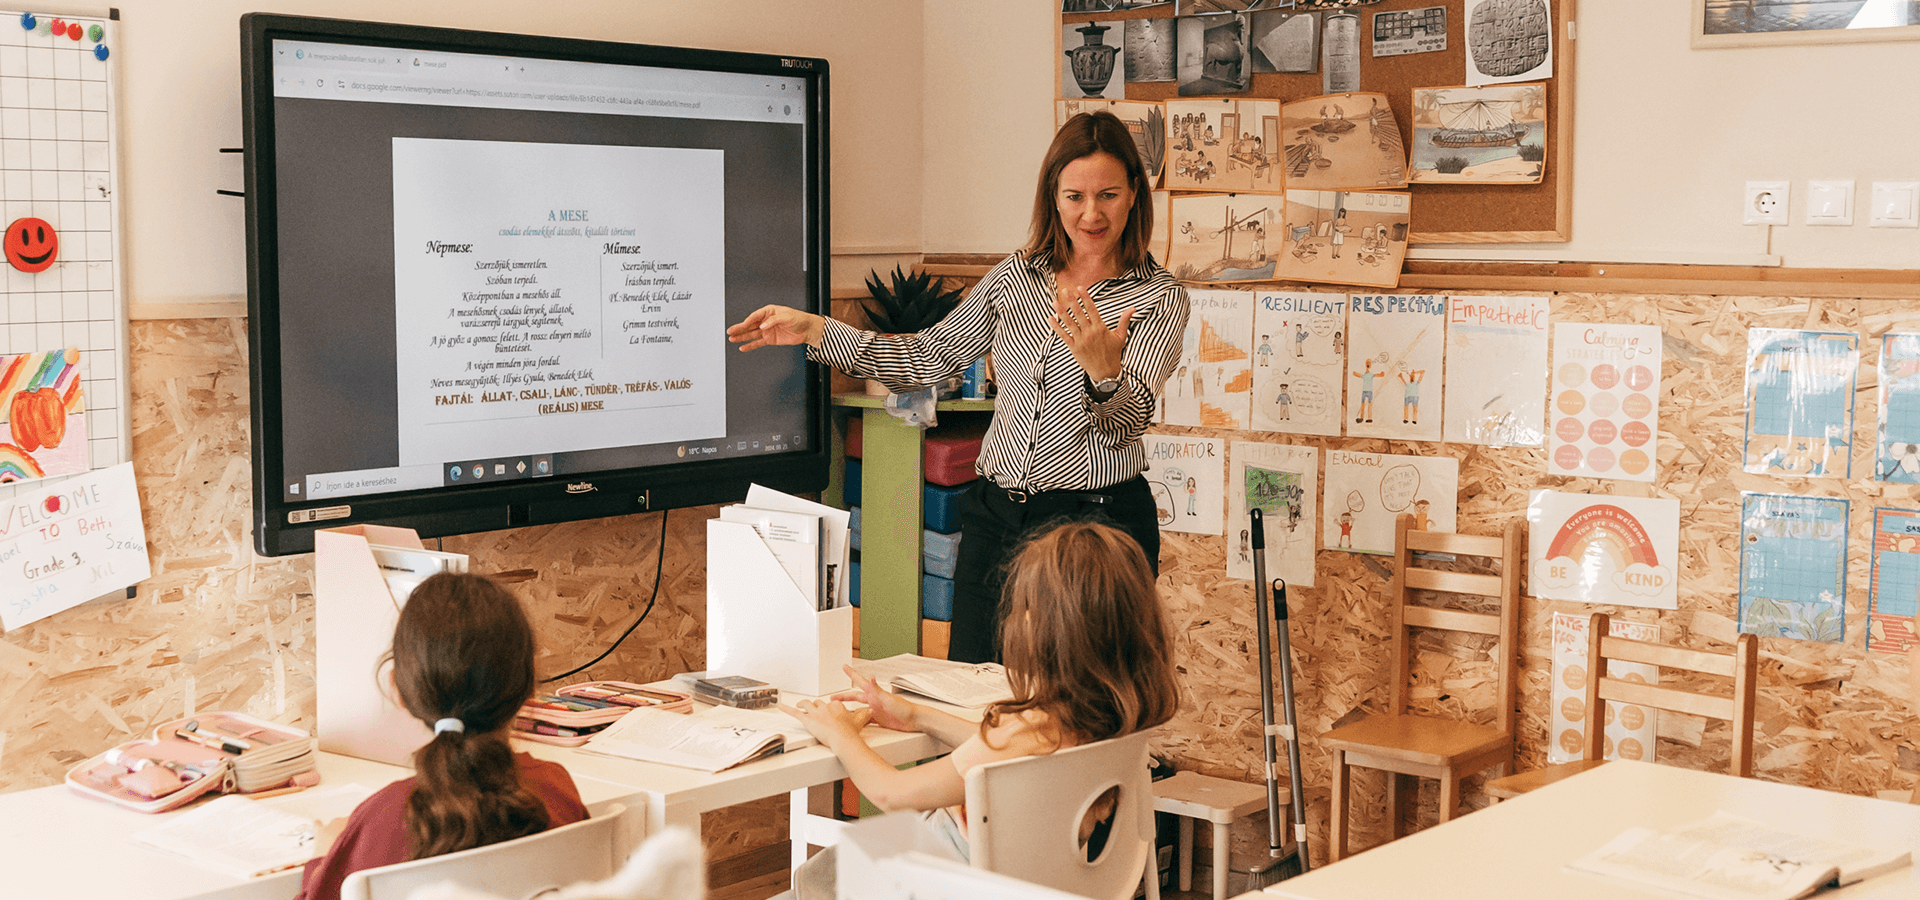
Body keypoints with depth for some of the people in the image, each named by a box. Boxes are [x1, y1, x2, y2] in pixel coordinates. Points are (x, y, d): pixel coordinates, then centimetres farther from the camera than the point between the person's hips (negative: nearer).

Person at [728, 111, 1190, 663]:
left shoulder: (1161, 298, -5)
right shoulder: (1015, 277, 7)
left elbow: (1130, 419, -18)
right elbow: (927, 358, 12)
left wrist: (1103, 369, -41)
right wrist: (815, 331, 5)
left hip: (1096, 522, -4)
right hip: (995, 515, 4)